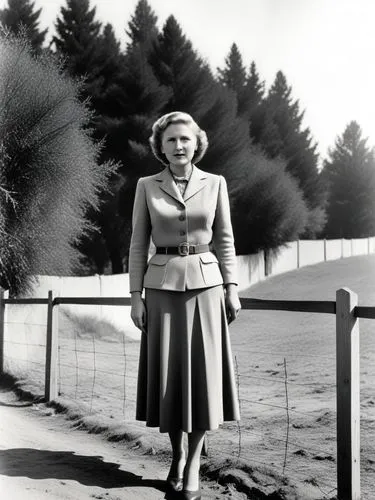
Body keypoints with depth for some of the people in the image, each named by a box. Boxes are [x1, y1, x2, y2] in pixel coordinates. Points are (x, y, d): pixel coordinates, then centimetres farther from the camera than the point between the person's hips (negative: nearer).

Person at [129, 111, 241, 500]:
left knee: (202, 371, -2)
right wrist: (135, 295, -2)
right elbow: (138, 243, 4)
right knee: (168, 372, 3)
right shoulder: (146, 186, 4)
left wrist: (231, 288, 0)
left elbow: (224, 239, 7)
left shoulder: (215, 183, 5)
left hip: (205, 284, 0)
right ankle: (176, 454, 22)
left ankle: (193, 465, 8)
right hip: (162, 286, 0)